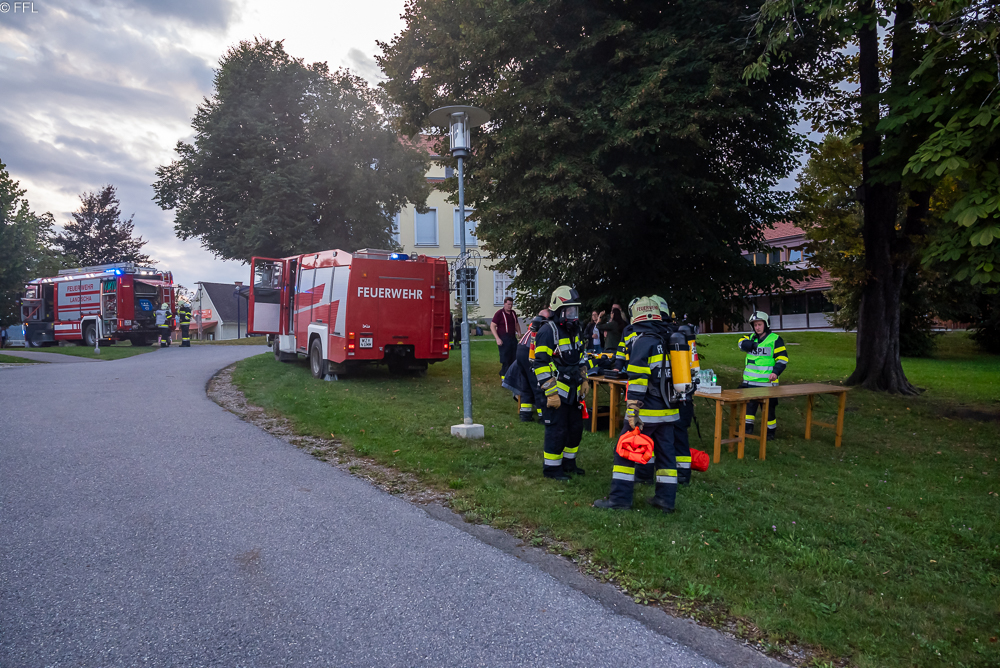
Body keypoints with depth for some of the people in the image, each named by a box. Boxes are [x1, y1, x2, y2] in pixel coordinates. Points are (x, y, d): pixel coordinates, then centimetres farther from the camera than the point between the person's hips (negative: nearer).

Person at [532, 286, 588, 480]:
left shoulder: (574, 329, 12)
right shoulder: (548, 331, -17)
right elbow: (541, 365, -20)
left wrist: (584, 380, 17)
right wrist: (551, 393, -21)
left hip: (573, 391, 9)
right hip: (556, 392, -9)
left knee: (576, 428, 15)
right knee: (557, 431, -2)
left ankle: (568, 462, 31)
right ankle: (551, 467, 12)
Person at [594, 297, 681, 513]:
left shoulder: (641, 342, -12)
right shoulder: (667, 342, 11)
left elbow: (637, 379, -18)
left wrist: (633, 411, -17)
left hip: (647, 411, -7)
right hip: (667, 410, 8)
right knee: (665, 453, 13)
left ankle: (620, 498, 4)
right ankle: (666, 499, 18)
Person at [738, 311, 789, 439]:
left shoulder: (775, 339, -3)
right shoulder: (751, 337, 13)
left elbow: (782, 358, -6)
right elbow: (742, 343, -7)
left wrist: (776, 371, -19)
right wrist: (753, 345, -22)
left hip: (767, 381, -4)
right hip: (750, 381, 4)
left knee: (768, 407, 4)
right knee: (749, 404, 8)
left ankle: (771, 430, 18)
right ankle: (748, 428, 19)